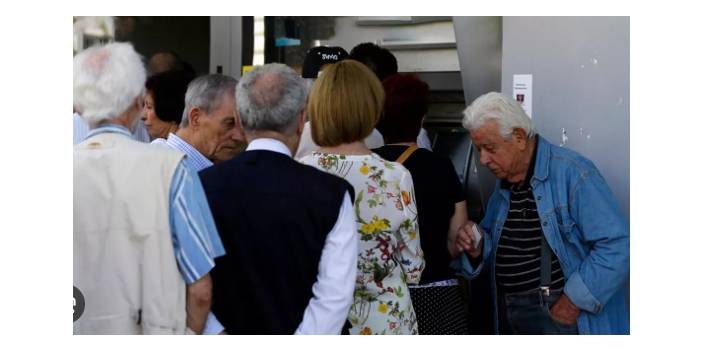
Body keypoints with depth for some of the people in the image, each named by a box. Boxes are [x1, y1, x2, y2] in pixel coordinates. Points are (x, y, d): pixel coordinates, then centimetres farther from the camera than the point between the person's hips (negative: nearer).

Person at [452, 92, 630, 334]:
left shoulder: (571, 173, -15)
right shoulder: (503, 187, 9)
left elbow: (617, 246, -21)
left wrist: (573, 302, -19)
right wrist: (477, 248, -2)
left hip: (559, 315, -7)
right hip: (510, 316, 7)